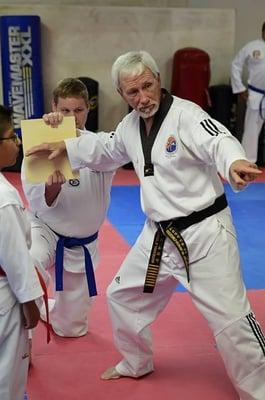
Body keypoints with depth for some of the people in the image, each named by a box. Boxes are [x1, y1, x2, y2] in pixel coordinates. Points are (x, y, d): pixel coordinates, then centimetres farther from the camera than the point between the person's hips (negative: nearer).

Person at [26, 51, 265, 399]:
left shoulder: (186, 115, -18)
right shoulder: (130, 126, 6)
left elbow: (219, 142, -36)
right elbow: (105, 152, 25)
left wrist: (234, 163, -59)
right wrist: (64, 147, 14)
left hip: (204, 231, -8)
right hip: (159, 235, 8)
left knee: (231, 318, -6)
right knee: (122, 295, 20)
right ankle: (136, 364, 44)